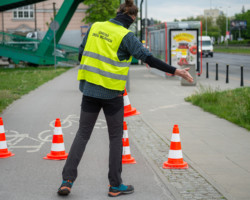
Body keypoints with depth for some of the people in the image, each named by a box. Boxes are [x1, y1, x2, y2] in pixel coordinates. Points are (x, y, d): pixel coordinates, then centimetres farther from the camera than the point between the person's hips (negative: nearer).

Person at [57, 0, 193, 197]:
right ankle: (115, 185, 14)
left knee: (83, 134, 9)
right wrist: (175, 71, -9)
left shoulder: (95, 27, 5)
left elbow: (81, 54, 11)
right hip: (111, 93, -4)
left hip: (89, 90, 4)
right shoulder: (126, 35, -9)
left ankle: (67, 180, 1)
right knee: (116, 137, 9)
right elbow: (148, 59, -12)